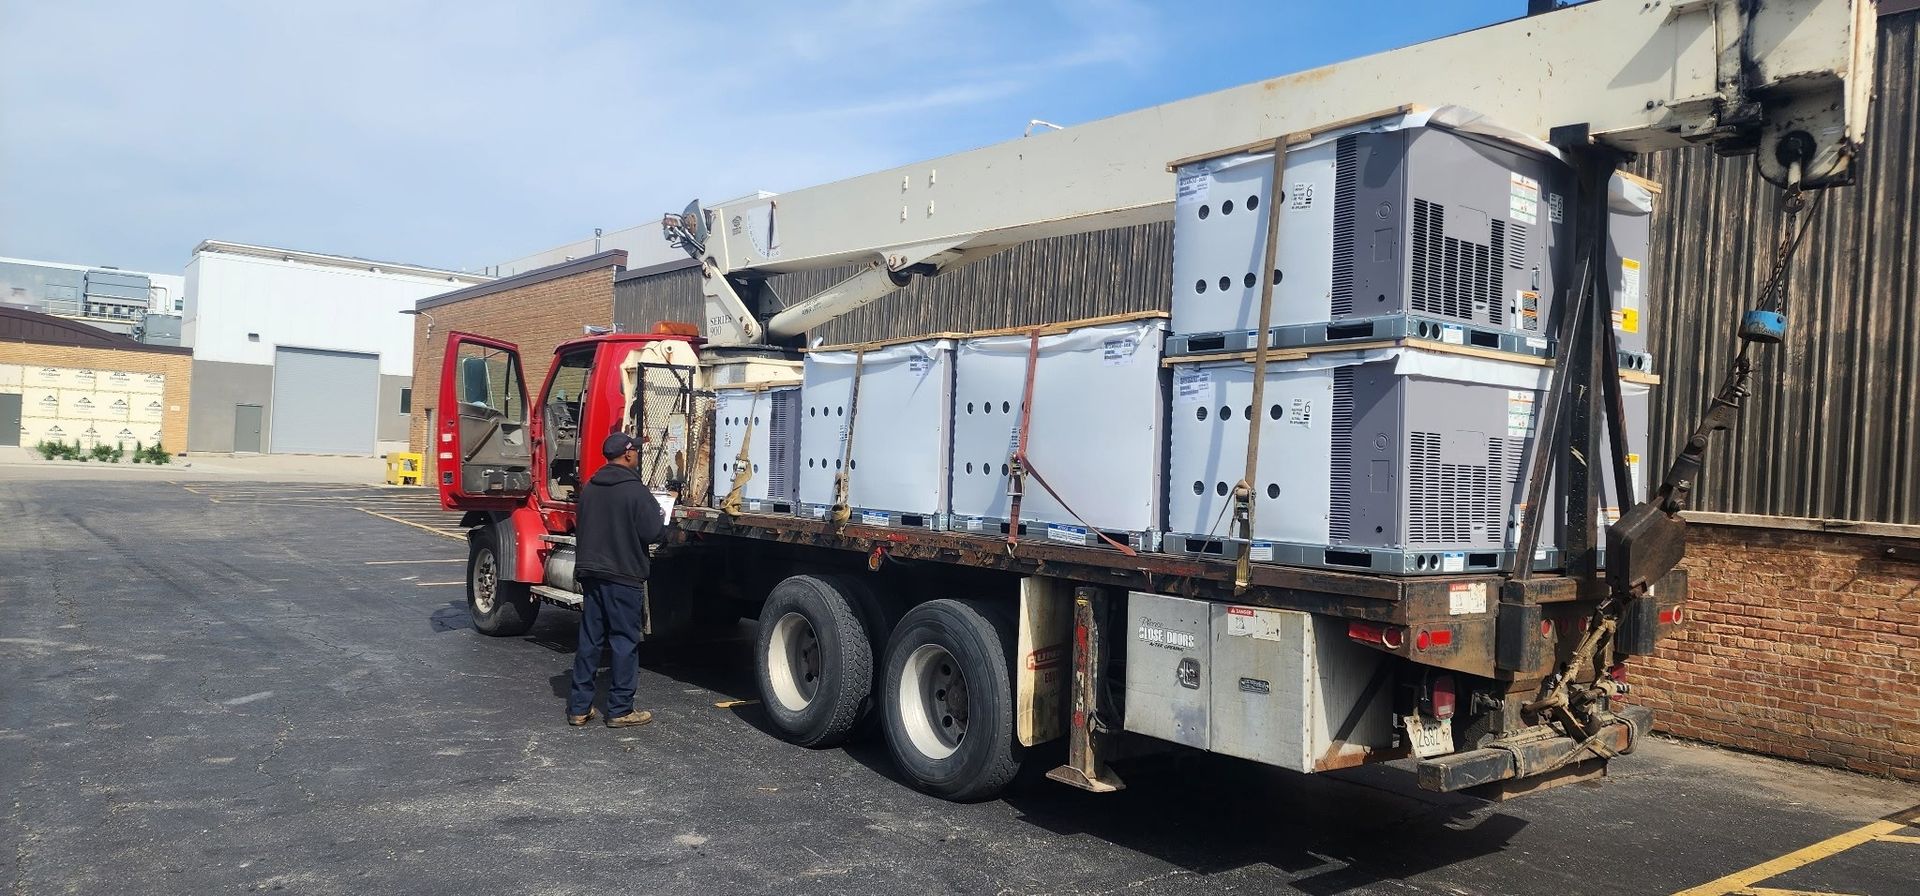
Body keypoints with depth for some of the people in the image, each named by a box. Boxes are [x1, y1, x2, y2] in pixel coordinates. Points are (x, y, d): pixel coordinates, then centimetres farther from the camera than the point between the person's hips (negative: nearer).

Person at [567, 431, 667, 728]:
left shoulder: (590, 488, 8)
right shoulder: (635, 490, -14)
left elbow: (580, 528, 16)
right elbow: (654, 533, -15)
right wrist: (660, 518, 5)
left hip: (591, 574, 7)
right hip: (623, 576, -7)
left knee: (589, 641, 11)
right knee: (625, 643, 2)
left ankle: (579, 708, 15)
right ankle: (620, 710, 6)